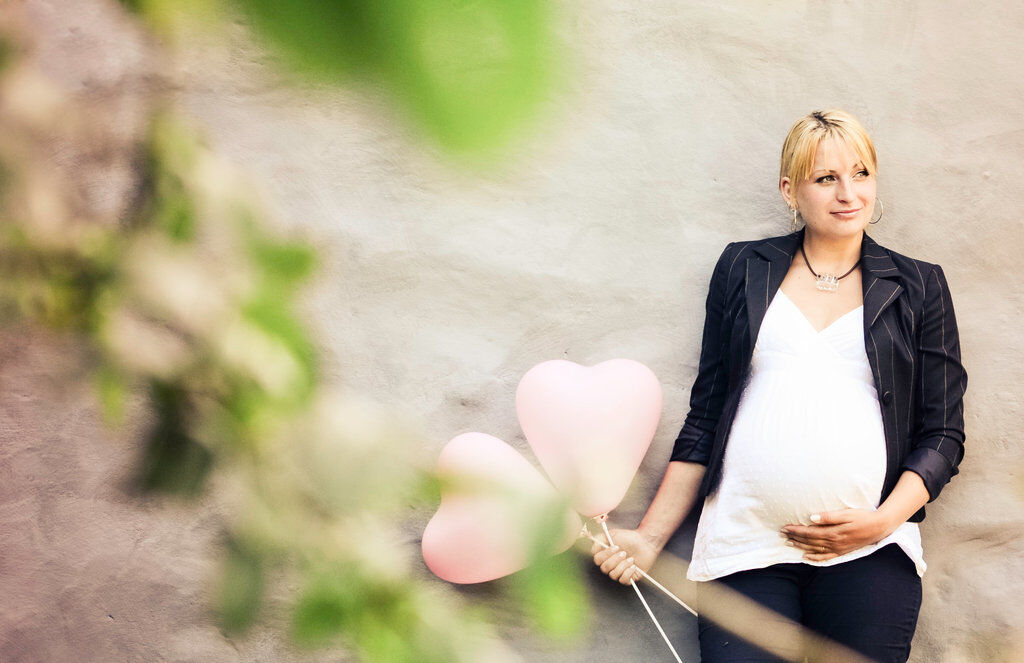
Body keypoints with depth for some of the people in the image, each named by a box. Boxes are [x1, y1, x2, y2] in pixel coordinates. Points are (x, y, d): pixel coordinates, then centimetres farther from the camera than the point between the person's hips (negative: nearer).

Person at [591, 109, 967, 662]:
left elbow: (943, 434, 10)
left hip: (869, 554, 0)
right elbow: (704, 419, 14)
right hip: (745, 548, 0)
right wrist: (650, 537, 7)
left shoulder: (919, 287, 13)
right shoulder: (742, 270, 14)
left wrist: (885, 520, -6)